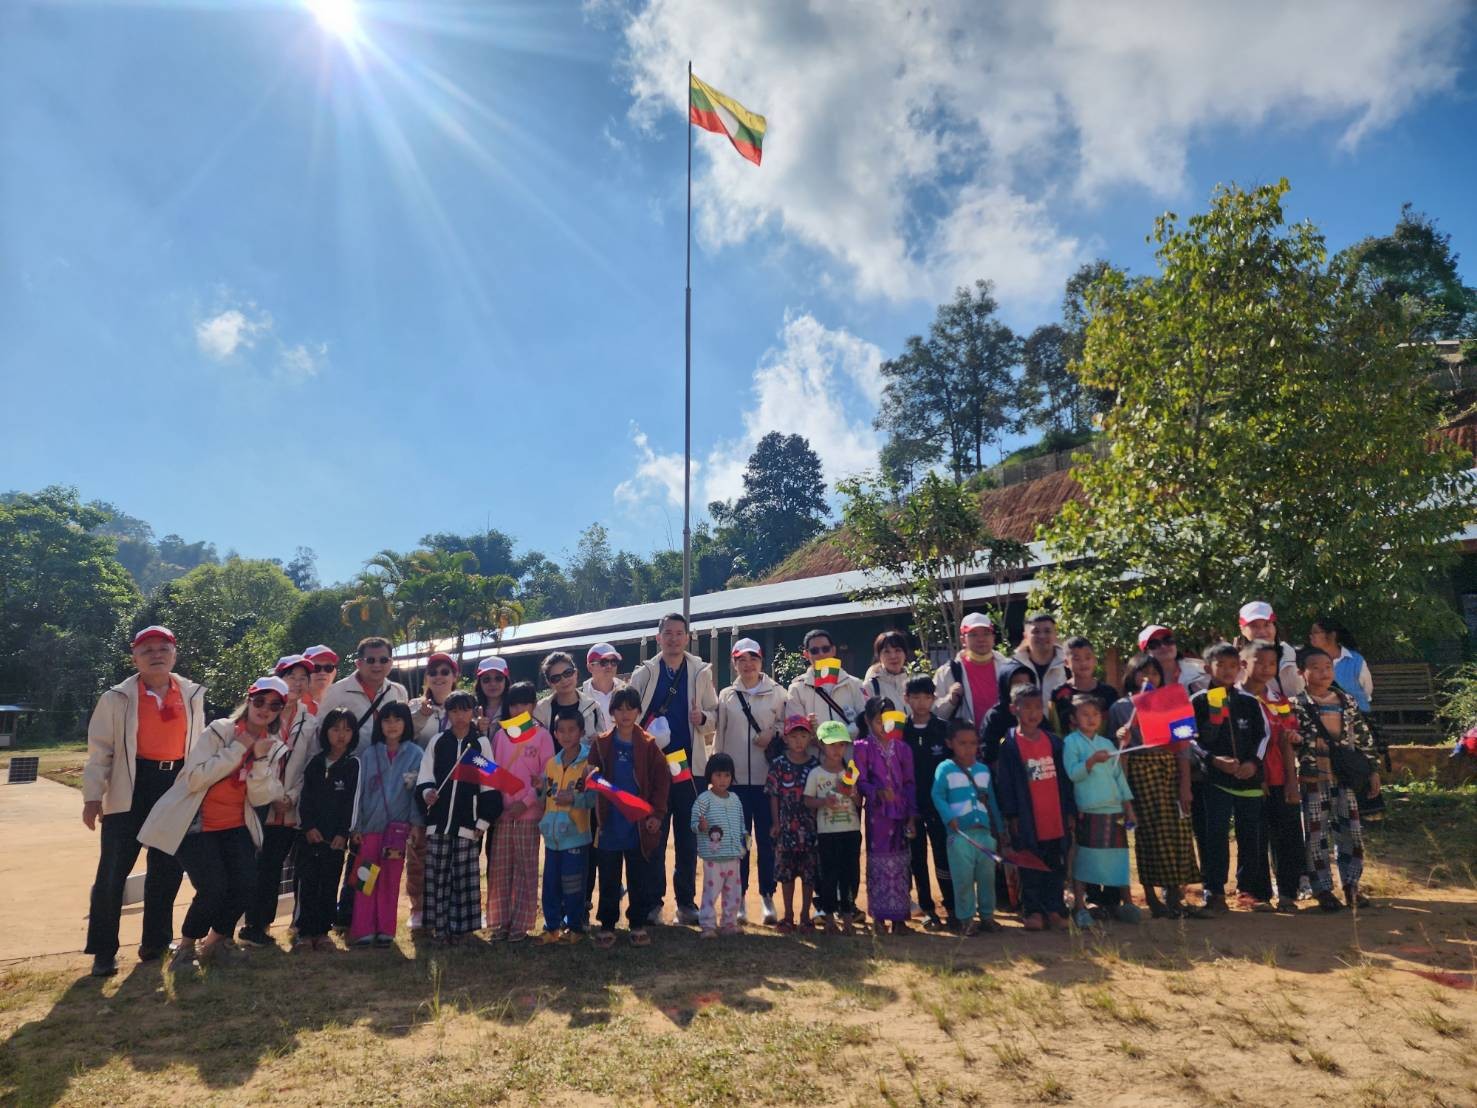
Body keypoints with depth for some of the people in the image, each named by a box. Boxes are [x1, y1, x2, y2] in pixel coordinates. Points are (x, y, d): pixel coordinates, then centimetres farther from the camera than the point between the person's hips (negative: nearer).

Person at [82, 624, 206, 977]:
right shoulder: (117, 697, -4)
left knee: (168, 871, 11)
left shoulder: (192, 694, 6)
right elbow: (100, 750, -4)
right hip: (131, 790, -3)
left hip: (176, 788, 3)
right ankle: (104, 950, 14)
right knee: (112, 873, -1)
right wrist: (92, 796, -10)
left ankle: (155, 942, 25)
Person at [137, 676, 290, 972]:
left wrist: (260, 758, -18)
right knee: (213, 887, -17)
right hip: (196, 825, -4)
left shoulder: (274, 747, 3)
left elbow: (260, 799, -5)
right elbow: (194, 779, -19)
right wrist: (237, 749, -21)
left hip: (236, 826, 4)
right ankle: (186, 945, 12)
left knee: (245, 882, -13)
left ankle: (217, 940, 14)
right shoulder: (219, 731, -11)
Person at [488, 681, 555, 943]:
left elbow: (547, 776, -4)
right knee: (500, 869, 6)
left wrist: (526, 802, -12)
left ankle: (520, 924, 9)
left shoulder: (542, 735, -1)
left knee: (526, 869, 1)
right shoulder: (500, 735, 9)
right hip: (501, 812, 3)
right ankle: (500, 922, 15)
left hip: (528, 813, -3)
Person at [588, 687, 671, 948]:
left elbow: (662, 781, 0)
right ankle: (607, 926, 22)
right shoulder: (601, 743, 2)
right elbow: (590, 776, 5)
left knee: (640, 879, 8)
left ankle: (638, 924, 23)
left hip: (640, 825, 0)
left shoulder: (649, 745, -1)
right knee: (608, 880, 9)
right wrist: (591, 778, -18)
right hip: (609, 824, 1)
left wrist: (657, 814, -7)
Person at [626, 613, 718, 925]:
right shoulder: (644, 673, 5)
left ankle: (686, 901, 18)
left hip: (690, 765, 1)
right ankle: (653, 901, 15)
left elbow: (715, 715, 6)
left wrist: (703, 718, -15)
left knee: (688, 838, 6)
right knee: (654, 836, 4)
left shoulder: (701, 672, 6)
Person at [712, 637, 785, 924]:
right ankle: (738, 898, 17)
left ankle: (767, 895, 16)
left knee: (766, 838, 3)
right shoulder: (726, 696, 8)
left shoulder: (777, 693, 3)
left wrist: (774, 735, -14)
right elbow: (718, 736, 9)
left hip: (767, 778, -1)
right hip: (734, 778, 1)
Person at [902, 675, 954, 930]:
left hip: (939, 803, -1)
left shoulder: (944, 728, 0)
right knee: (918, 859, 8)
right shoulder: (899, 731, 0)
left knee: (943, 856, -1)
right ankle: (927, 909, 19)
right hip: (911, 804, 1)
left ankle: (951, 907, 12)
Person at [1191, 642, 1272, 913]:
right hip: (1215, 778, -3)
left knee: (1251, 835, 8)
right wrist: (1214, 759, -15)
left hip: (1249, 777, 3)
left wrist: (1254, 762, -6)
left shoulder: (1250, 702, 9)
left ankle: (1249, 890, 22)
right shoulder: (1198, 702, 0)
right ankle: (1214, 892, 5)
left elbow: (1264, 734, 10)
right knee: (1215, 835, -4)